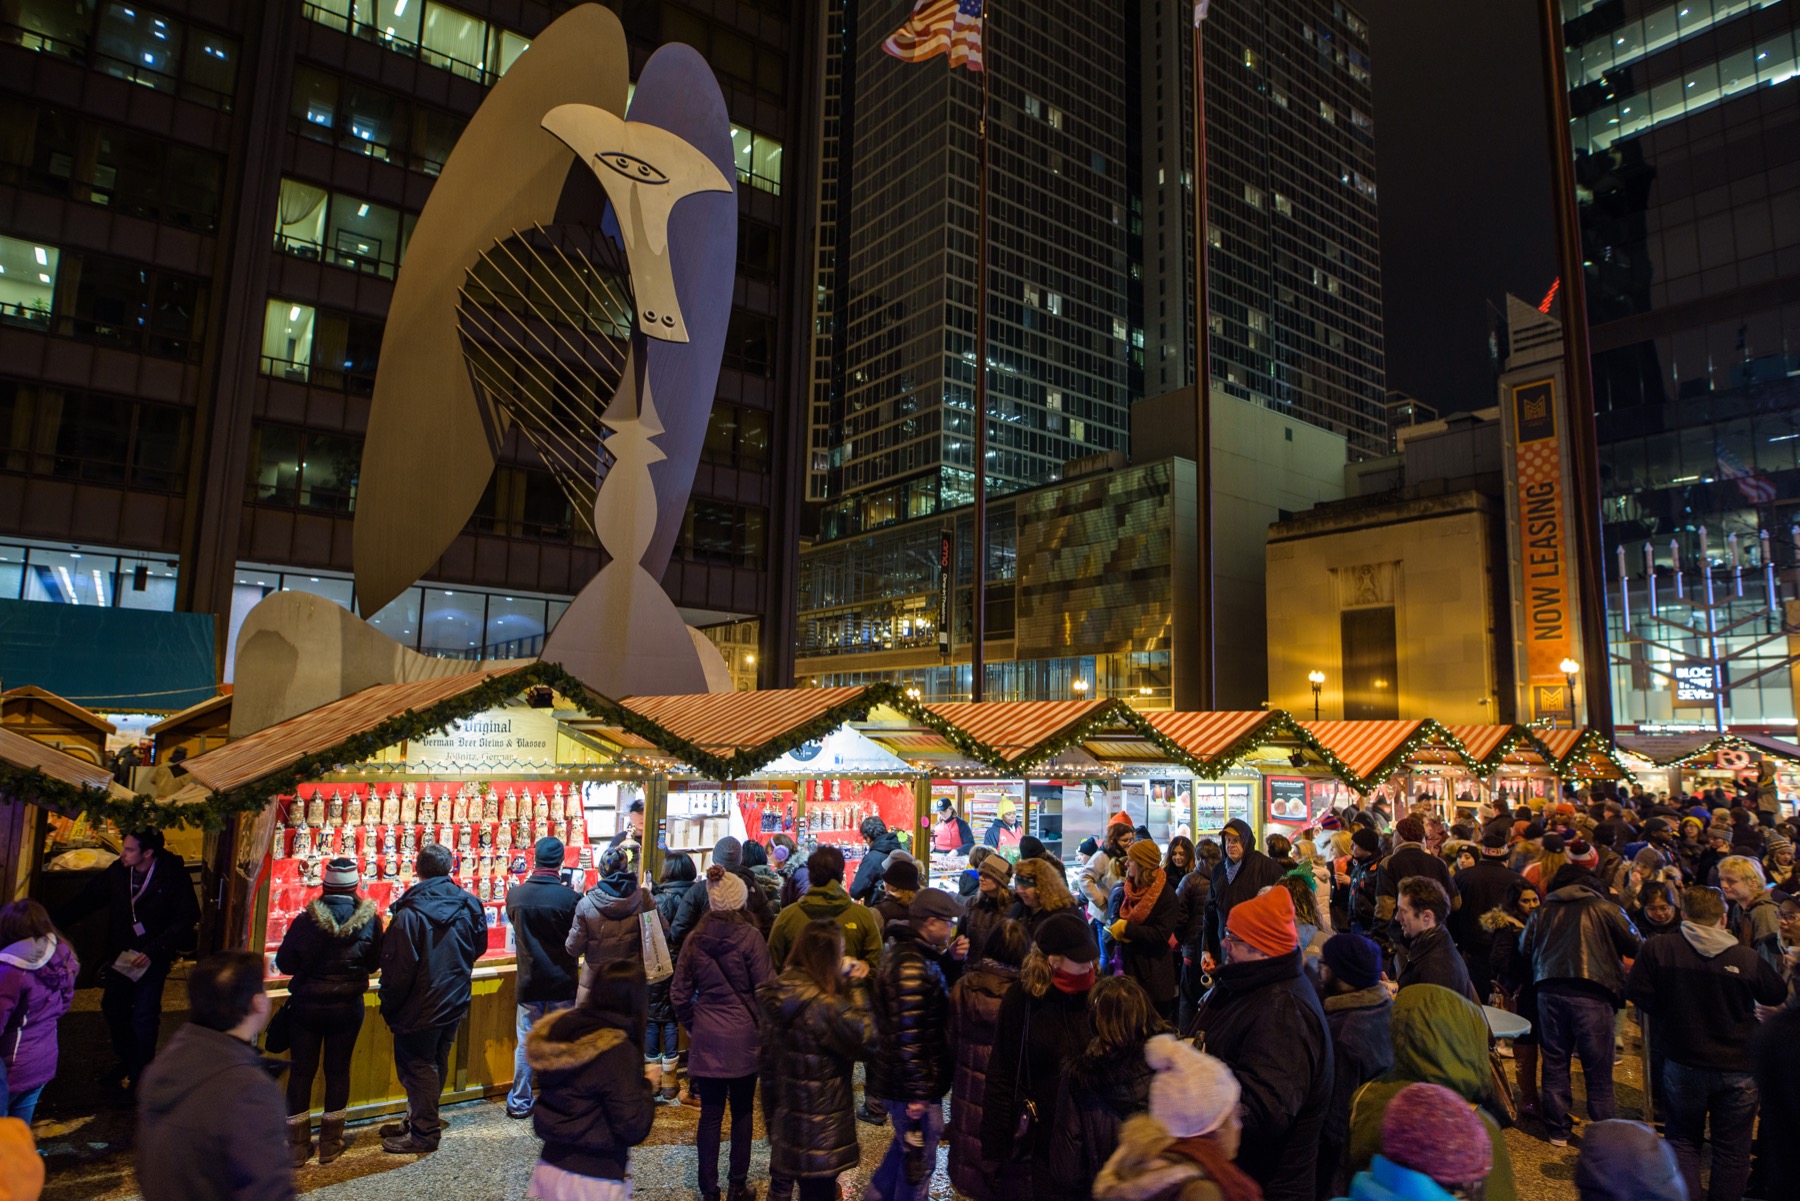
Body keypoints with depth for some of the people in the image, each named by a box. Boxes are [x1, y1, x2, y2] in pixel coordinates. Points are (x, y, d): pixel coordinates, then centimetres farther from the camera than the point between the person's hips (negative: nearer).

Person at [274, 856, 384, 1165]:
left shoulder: (306, 920, -15)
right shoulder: (370, 921, -13)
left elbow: (284, 964, -7)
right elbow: (374, 963, -1)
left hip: (306, 1006, 0)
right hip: (348, 1008, 1)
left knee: (301, 1070, 13)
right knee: (338, 1070, 13)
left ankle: (297, 1145, 22)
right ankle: (330, 1143, 23)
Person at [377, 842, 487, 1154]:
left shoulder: (410, 913, -22)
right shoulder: (468, 905, -4)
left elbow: (398, 968, -19)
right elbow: (479, 946, 9)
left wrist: (389, 1005, -5)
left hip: (420, 1007, -6)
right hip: (456, 1002, 6)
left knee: (418, 1067, 8)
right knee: (436, 1064, 19)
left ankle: (423, 1133, 18)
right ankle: (417, 1120, 35)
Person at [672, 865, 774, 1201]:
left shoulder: (695, 939, -2)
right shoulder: (750, 937, -13)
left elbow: (679, 992, 3)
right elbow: (764, 990, -10)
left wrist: (691, 1026, 16)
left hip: (706, 1038, 2)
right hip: (743, 1037, -2)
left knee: (710, 1114, 10)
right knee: (741, 1113, 12)